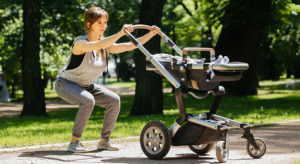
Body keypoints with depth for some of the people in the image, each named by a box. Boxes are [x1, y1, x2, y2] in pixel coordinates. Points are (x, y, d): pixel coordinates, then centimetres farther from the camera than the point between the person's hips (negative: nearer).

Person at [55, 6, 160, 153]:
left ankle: (104, 141, 2)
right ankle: (74, 143, -23)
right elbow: (99, 45, -44)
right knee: (88, 100, -35)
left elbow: (130, 46, -7)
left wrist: (151, 34, -19)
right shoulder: (80, 43, -24)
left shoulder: (106, 46, -2)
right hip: (65, 84, -7)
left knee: (113, 100, -11)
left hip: (86, 86, 7)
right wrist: (120, 33, -55)